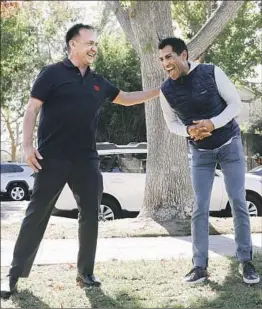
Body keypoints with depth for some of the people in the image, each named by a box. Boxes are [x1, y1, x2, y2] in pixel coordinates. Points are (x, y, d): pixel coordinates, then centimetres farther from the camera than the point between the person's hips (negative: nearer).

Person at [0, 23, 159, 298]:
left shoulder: (98, 83, 15)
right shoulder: (53, 73, -3)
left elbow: (125, 98, 28)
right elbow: (32, 108, -6)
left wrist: (159, 91, 23)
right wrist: (27, 144, -16)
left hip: (86, 160, 6)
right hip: (53, 159, -6)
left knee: (90, 216, 6)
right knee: (37, 215, -3)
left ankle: (85, 273, 18)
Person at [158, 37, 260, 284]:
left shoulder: (211, 72, -17)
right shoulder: (166, 90, -9)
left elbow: (235, 102, -11)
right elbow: (172, 123, 4)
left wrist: (214, 123, -27)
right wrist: (188, 131, -18)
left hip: (230, 145, -2)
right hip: (200, 152, 2)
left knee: (238, 202, -2)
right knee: (200, 208, -2)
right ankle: (200, 265, 3)